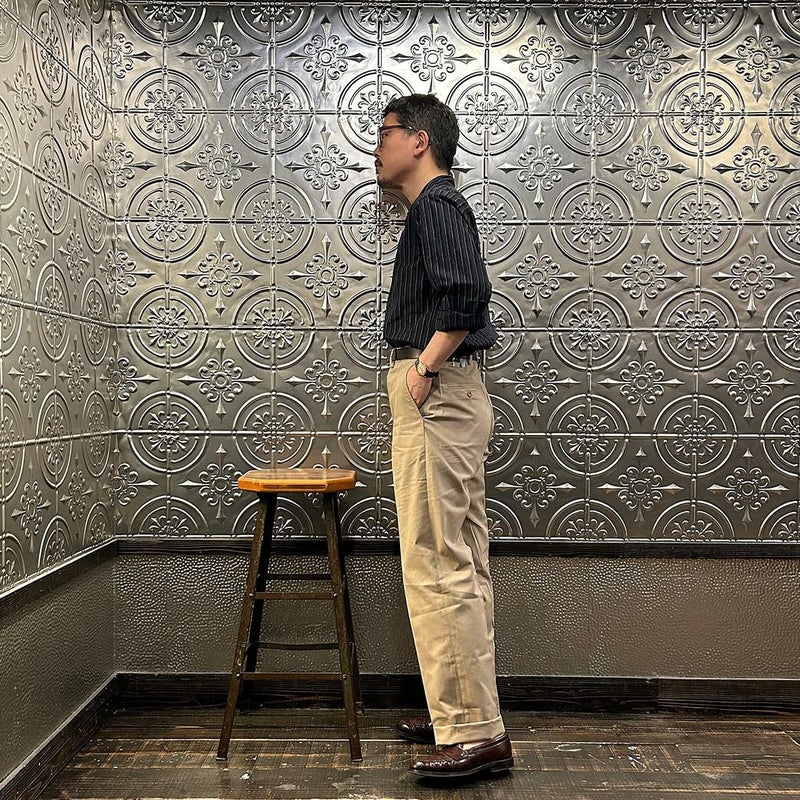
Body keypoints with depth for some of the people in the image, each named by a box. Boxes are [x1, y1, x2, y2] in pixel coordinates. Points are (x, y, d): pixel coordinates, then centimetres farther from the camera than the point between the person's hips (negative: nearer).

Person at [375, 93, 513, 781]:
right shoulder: (439, 207, 24)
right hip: (450, 394, 11)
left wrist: (425, 366, -17)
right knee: (463, 563, 13)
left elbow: (467, 292, -24)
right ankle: (466, 715, 24)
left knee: (437, 567, -8)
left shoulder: (438, 203, -8)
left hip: (435, 395, -11)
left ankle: (475, 733, 0)